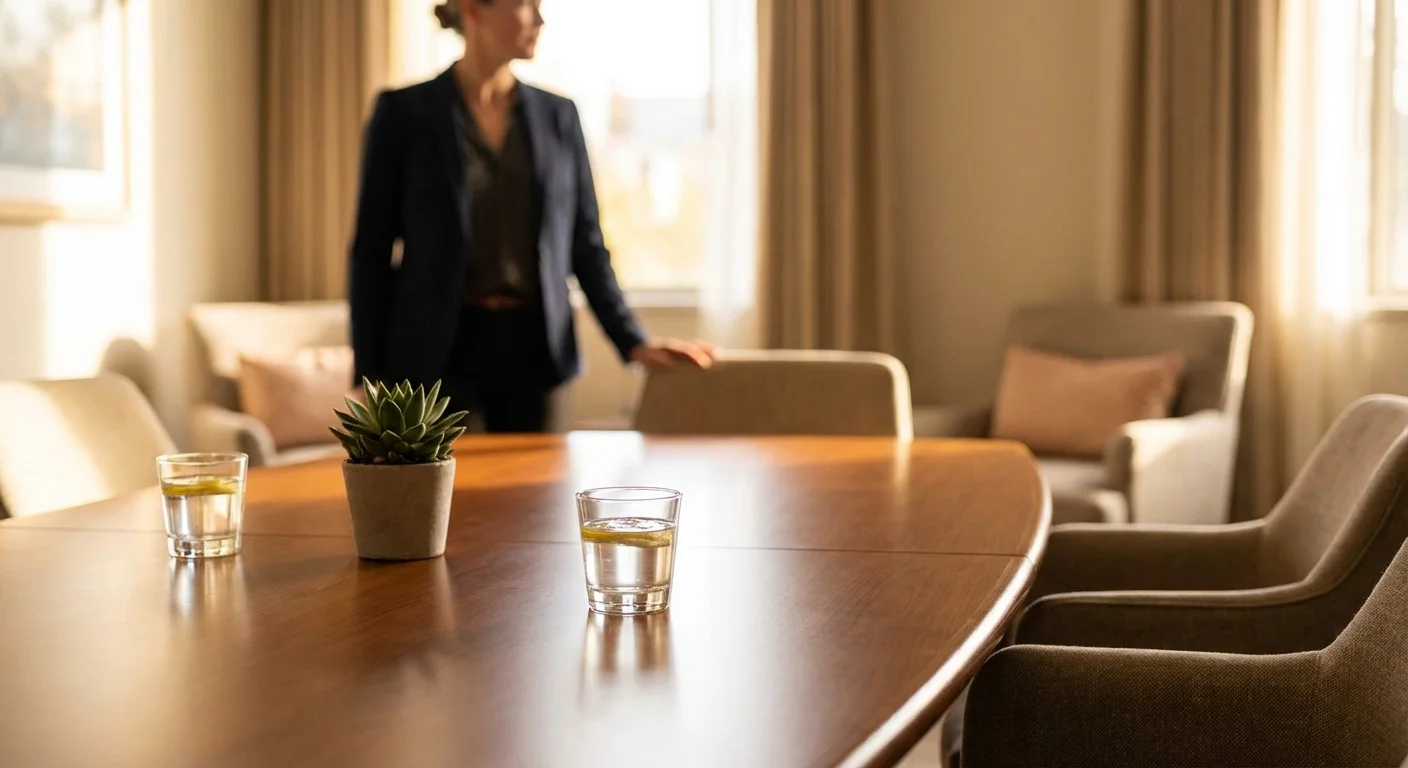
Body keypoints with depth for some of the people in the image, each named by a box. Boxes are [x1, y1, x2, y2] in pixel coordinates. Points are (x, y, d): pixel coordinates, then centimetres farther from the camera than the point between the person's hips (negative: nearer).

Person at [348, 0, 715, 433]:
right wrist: (369, 375, -6)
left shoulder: (558, 115, 8)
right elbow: (372, 251, -2)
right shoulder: (404, 112, -2)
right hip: (434, 351, -3)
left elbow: (585, 244, 12)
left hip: (532, 348, 3)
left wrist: (634, 341, 3)